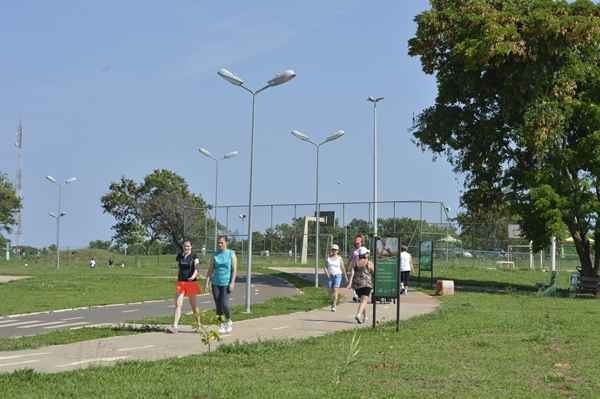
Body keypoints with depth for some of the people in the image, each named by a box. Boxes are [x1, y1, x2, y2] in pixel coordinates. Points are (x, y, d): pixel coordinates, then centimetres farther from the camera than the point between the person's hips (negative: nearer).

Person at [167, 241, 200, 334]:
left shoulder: (194, 257, -3)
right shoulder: (179, 256, 8)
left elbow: (196, 269, -13)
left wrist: (193, 276, -33)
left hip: (191, 283, -3)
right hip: (180, 282, 3)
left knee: (193, 305, 7)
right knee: (178, 304, -8)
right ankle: (175, 327, -13)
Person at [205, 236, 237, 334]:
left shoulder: (231, 254, 0)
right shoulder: (214, 255, 8)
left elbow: (234, 269, -4)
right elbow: (210, 270, 8)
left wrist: (232, 282, -13)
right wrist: (207, 282, -1)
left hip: (226, 283, -3)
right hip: (216, 283, 3)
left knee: (224, 304, -14)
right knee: (218, 305, 3)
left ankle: (229, 321, 11)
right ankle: (221, 325, 14)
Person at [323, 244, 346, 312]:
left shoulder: (339, 258, -1)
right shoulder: (328, 258, 4)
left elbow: (342, 268, 4)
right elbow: (325, 266, 2)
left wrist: (345, 276, 8)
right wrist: (326, 271, -18)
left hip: (337, 276, -3)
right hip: (330, 276, 3)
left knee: (335, 290, -15)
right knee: (330, 291, 8)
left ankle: (333, 306, -15)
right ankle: (334, 302, 35)